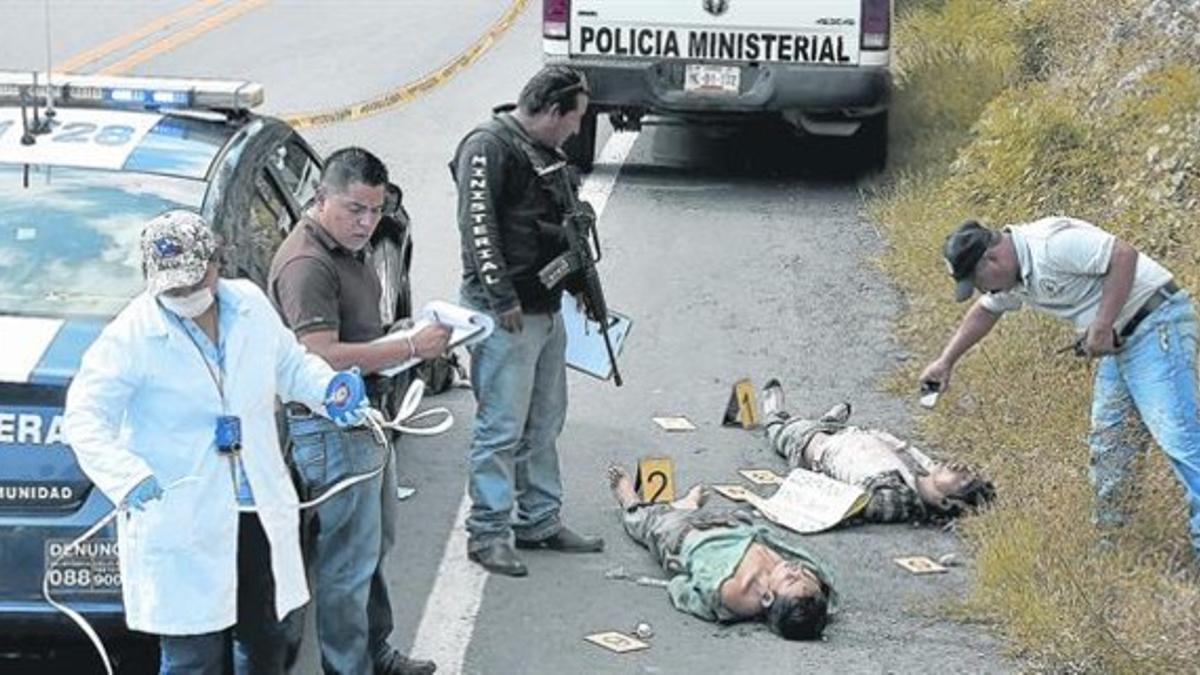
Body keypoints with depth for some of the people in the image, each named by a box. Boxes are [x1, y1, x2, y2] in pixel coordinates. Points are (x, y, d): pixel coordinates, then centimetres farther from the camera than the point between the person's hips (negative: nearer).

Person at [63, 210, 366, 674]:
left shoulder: (251, 305, 3)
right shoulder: (131, 335, -13)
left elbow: (291, 365, 18)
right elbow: (85, 418, -15)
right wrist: (127, 477, -31)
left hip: (260, 513, 6)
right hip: (182, 526, -6)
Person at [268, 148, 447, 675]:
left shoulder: (349, 250, 12)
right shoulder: (306, 264, -23)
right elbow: (322, 356, -30)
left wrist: (410, 336, 12)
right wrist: (411, 348, -27)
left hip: (365, 417, 11)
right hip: (331, 430, -11)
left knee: (375, 543, 23)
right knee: (347, 561, -2)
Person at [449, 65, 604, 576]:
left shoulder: (546, 152, 19)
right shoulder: (489, 147, -12)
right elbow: (477, 225, -19)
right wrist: (502, 298, -22)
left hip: (546, 311, 10)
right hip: (505, 313, -10)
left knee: (544, 424, 15)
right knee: (502, 427, -7)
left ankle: (540, 520, 25)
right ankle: (487, 532, -1)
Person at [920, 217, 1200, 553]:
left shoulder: (1050, 244, -21)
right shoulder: (1013, 274, 12)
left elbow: (1124, 255, -26)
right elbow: (985, 312, 30)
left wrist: (1102, 327, -24)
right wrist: (946, 361, 29)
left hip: (1156, 326, -10)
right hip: (1120, 342, 10)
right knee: (1107, 441, 12)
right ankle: (1106, 528, 20)